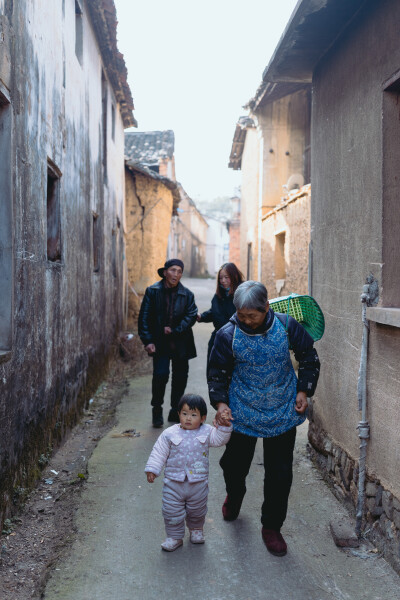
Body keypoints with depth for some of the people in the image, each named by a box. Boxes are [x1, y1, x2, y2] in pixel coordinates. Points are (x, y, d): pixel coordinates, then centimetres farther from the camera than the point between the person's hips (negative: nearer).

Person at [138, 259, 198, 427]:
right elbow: (144, 317, -2)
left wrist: (175, 330, -14)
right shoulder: (153, 291, -1)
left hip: (181, 344, 2)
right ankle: (157, 410, 10)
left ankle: (175, 412, 26)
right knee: (160, 375, -12)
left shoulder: (186, 294, 3)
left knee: (180, 378, 9)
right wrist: (148, 341, -10)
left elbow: (191, 316, -3)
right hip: (160, 343, -2)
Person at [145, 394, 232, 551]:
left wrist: (224, 426, -26)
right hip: (174, 483, -1)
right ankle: (175, 537, 27)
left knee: (197, 511, 19)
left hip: (198, 484, 1)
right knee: (172, 512, 6)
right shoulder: (170, 434, -8)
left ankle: (196, 529, 47)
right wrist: (152, 469, -8)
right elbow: (159, 452, -3)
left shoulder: (206, 432, -4)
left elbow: (220, 439, -12)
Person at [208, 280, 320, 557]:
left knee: (280, 473, 6)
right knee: (234, 464, 14)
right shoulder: (227, 335, -13)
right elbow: (218, 373, -2)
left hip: (283, 414, 0)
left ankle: (272, 527, 26)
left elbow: (309, 357, 4)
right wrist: (220, 403, -17)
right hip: (242, 415, 0)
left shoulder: (286, 325, -11)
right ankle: (234, 495, 50)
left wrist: (303, 390, -3)